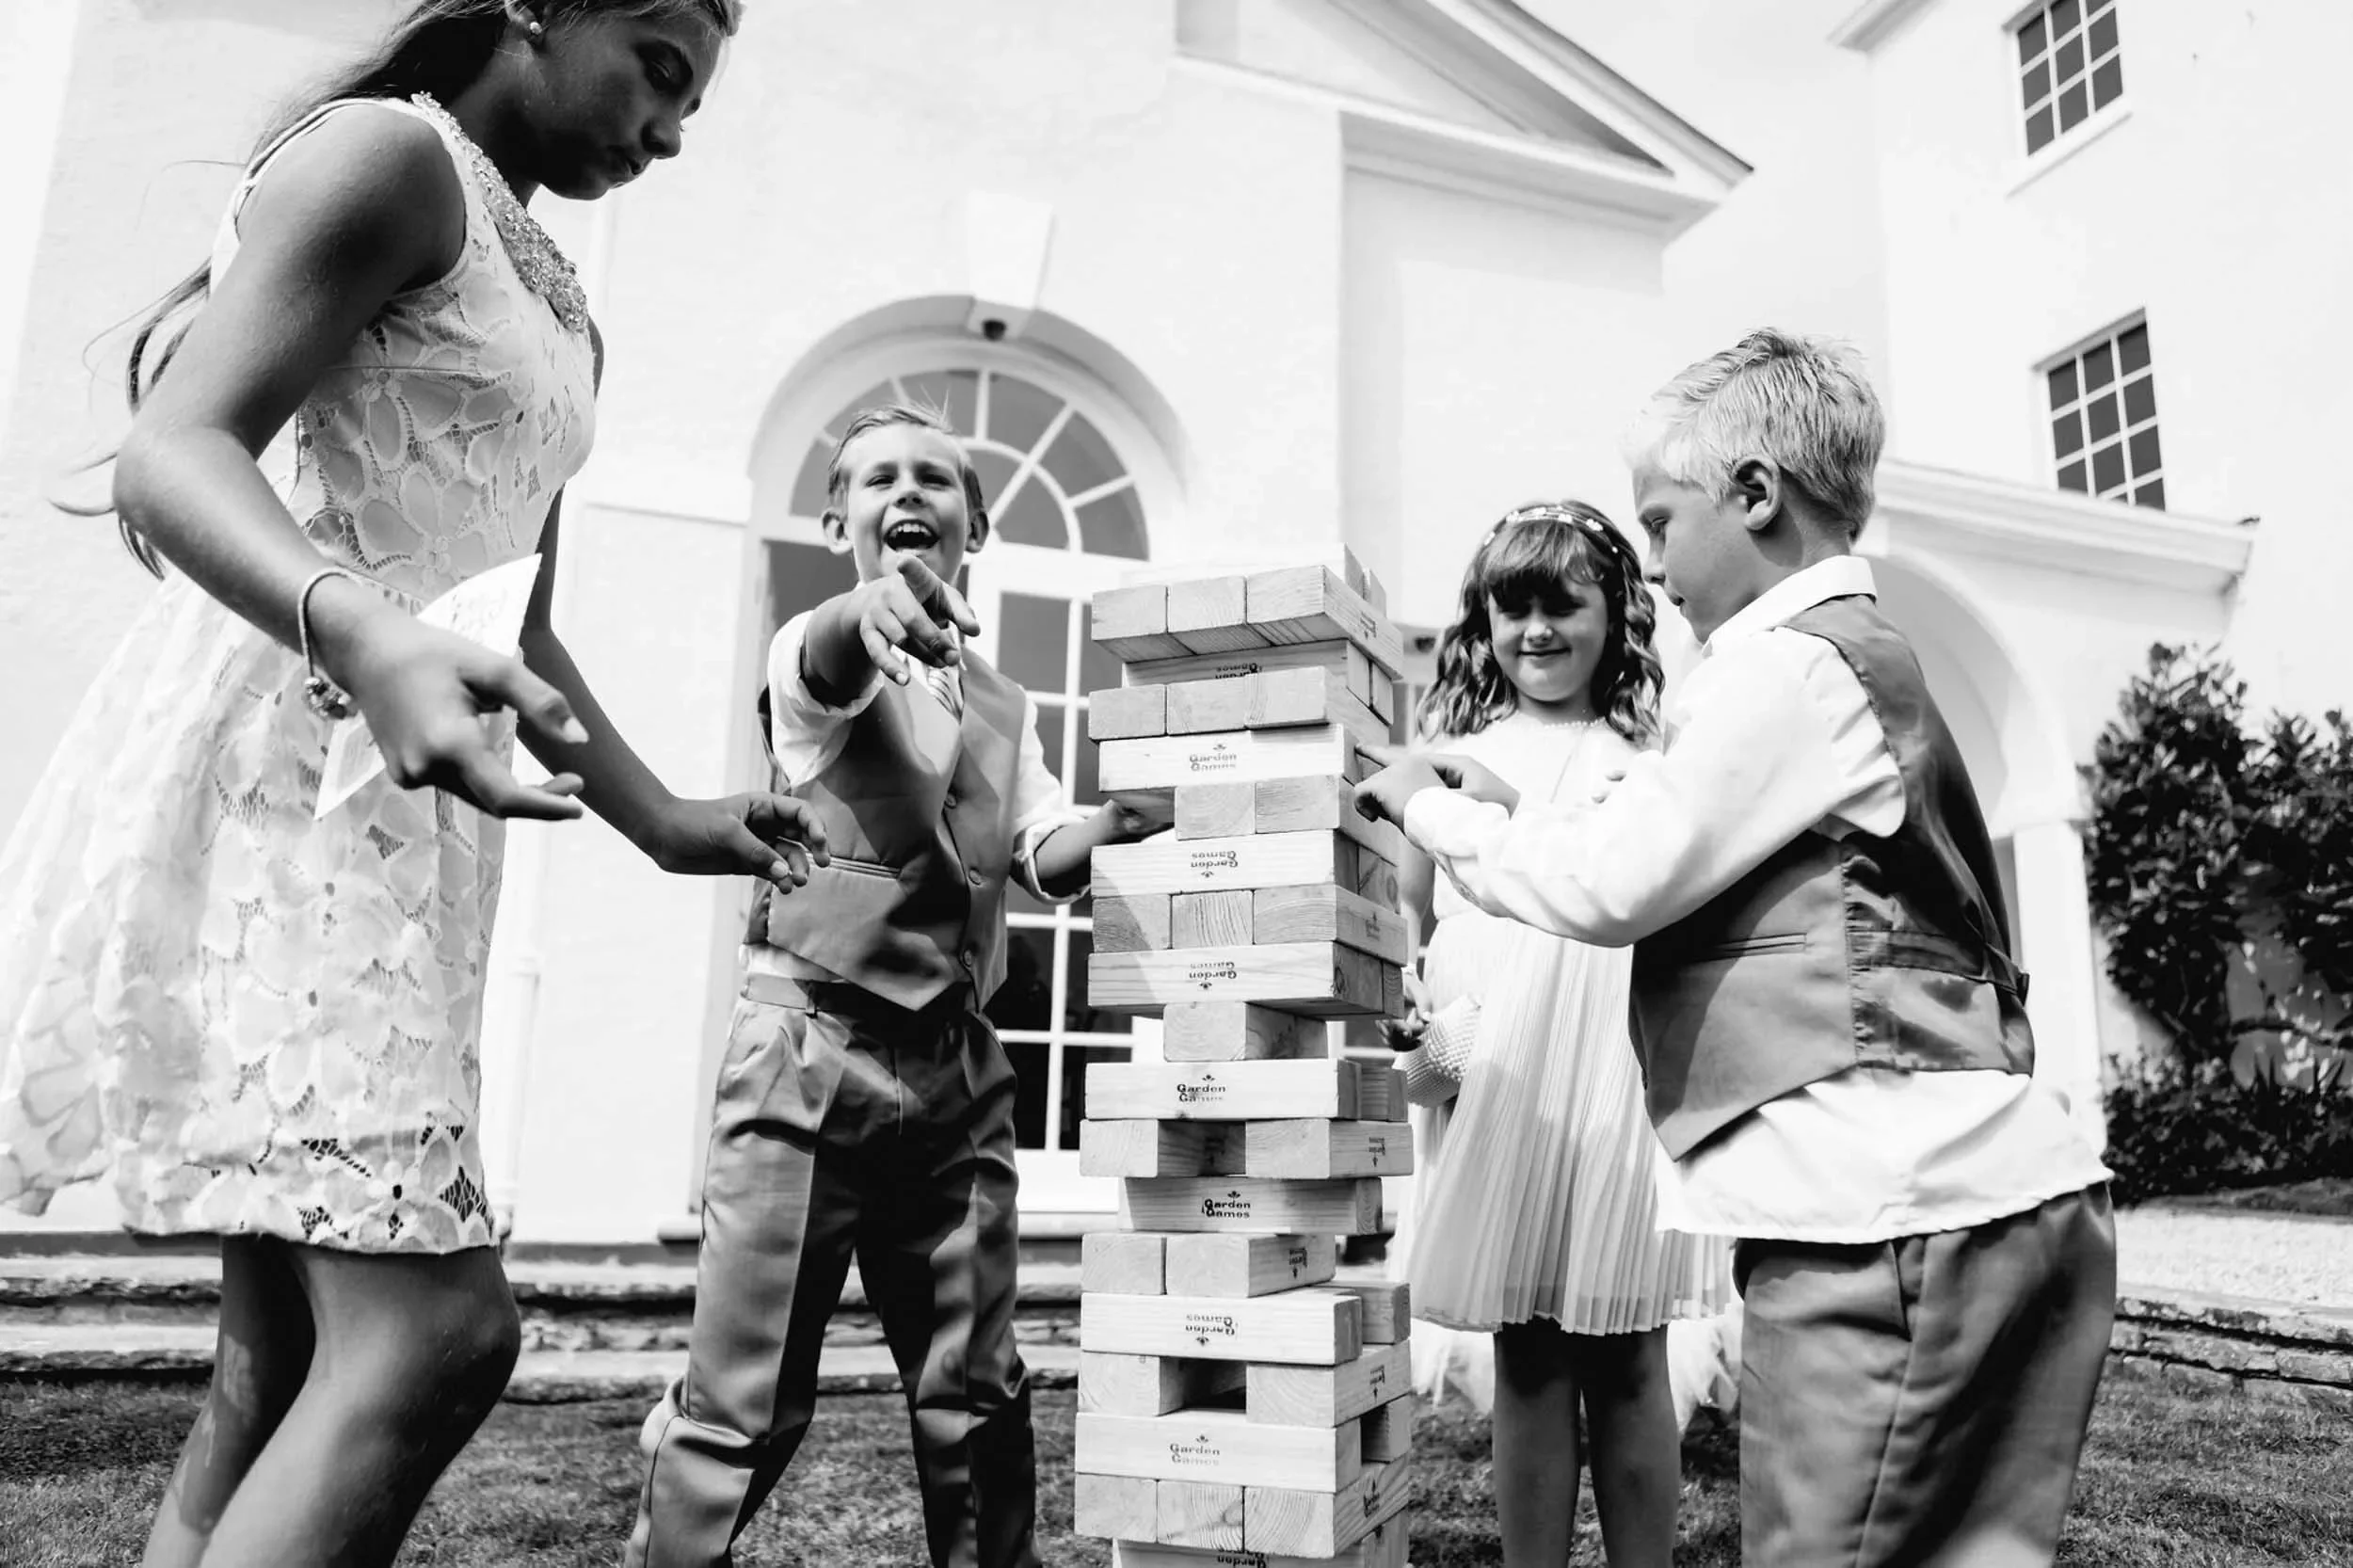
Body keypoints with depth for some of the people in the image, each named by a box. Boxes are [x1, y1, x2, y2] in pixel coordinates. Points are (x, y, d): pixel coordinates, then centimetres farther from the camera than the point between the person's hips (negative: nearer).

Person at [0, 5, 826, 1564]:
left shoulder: (553, 310, 25)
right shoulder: (388, 155, -2)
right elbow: (173, 452, -16)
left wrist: (663, 821, 19)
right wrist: (367, 634, -35)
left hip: (406, 807, 10)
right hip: (280, 762, -10)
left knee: (288, 1362, 9)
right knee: (431, 1332, -18)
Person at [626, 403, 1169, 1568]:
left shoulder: (1003, 704, 17)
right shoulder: (818, 654, 0)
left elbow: (1048, 853, 6)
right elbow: (824, 664, -25)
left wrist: (1124, 818, -16)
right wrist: (868, 610, -48)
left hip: (958, 1066, 5)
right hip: (813, 1045, -5)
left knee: (977, 1399, 9)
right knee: (743, 1404, -2)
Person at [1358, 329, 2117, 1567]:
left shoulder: (1784, 664, -9)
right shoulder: (1865, 656, 22)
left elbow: (1609, 884, -11)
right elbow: (1694, 881, 23)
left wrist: (1436, 813, 4)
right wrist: (1509, 814, 19)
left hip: (1900, 1214, -10)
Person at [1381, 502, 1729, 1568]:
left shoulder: (1652, 754, 8)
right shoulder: (1454, 754, 10)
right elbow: (1403, 918, 11)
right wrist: (1409, 1030, -2)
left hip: (1620, 1069, 0)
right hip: (1497, 1076, 1)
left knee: (1625, 1361, 6)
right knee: (1526, 1362, 7)